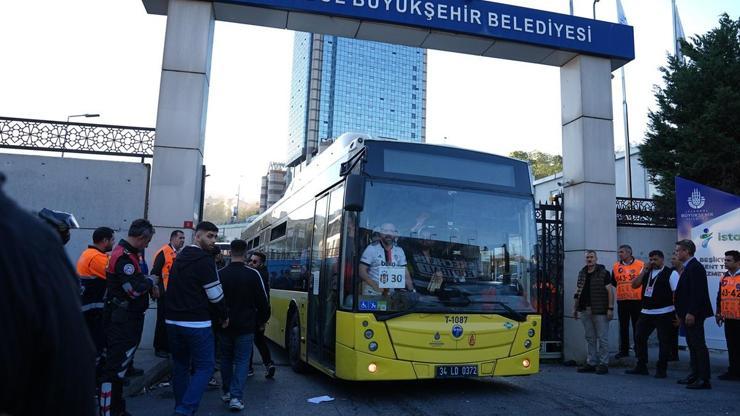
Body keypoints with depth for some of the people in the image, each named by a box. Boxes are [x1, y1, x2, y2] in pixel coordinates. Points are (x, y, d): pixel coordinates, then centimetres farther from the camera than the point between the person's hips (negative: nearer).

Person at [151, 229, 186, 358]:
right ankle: (159, 348, 10)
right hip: (165, 293, -8)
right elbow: (155, 272, -18)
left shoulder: (179, 254, 12)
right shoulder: (164, 252, -14)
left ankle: (168, 346, 26)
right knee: (163, 320, 0)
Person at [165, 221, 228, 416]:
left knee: (180, 365, 16)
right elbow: (215, 295, -12)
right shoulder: (204, 260, -11)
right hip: (196, 323, -8)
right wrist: (223, 316, 4)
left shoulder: (180, 258, 14)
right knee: (205, 366, -2)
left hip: (173, 320, 8)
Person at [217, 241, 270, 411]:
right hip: (246, 326, -2)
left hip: (224, 325, 3)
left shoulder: (220, 274, -4)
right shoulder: (253, 274, -10)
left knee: (226, 358, 19)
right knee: (242, 360, 4)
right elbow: (262, 301, -6)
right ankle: (236, 396, -6)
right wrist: (262, 321, 8)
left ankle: (227, 392, 27)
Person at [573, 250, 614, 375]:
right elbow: (578, 292, 17)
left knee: (602, 338, 1)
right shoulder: (582, 273, 13)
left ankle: (603, 364, 9)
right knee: (590, 338, 11)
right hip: (585, 311, 6)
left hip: (600, 311, -6)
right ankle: (591, 363, 18)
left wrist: (610, 308, -14)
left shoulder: (603, 273, -4)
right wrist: (575, 308, 14)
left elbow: (610, 291, -8)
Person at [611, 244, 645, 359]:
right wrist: (623, 288, 5)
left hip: (637, 300, -3)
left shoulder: (640, 265, -4)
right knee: (623, 326, 9)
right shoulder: (616, 266, 5)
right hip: (622, 301, 3)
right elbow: (613, 283, 16)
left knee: (637, 326, 5)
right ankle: (624, 350, 16)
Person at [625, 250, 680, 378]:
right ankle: (641, 366, 20)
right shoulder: (646, 272, 12)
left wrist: (677, 312, -15)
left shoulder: (670, 273, -5)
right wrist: (645, 270, -2)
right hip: (646, 312, 6)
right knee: (639, 338, 8)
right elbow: (634, 285, 3)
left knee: (664, 341, 2)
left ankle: (661, 370, 13)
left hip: (664, 313, -6)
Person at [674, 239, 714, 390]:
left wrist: (691, 313, -24)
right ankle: (695, 375, 24)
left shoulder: (695, 267, -15)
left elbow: (697, 292, -22)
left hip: (694, 314, -11)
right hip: (688, 314, 11)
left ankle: (704, 379, -2)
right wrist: (680, 312, 18)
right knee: (692, 345, 15)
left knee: (699, 345, -6)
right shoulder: (688, 267, 16)